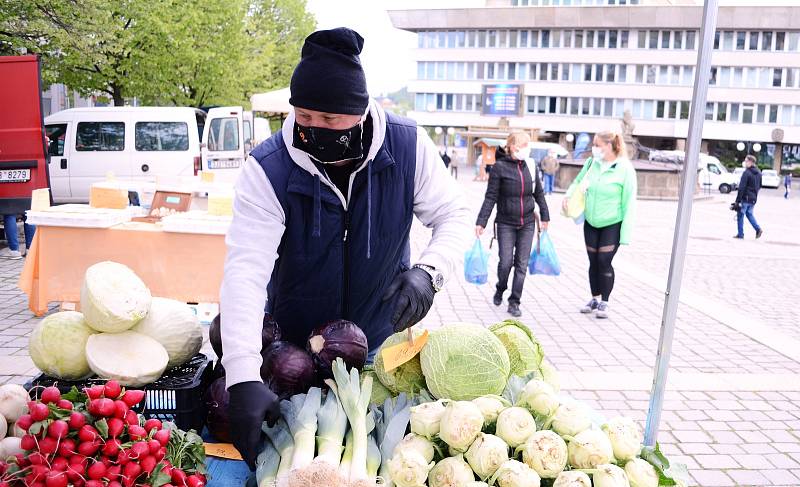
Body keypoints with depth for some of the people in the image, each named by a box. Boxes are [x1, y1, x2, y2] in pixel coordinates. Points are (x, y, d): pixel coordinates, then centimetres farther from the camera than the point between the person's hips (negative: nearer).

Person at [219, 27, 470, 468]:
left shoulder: (407, 146, -18)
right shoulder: (268, 168, -23)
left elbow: (454, 214, -7)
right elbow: (246, 270, -30)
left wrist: (428, 271, -28)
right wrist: (243, 379, -40)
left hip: (380, 342, 1)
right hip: (291, 344, 0)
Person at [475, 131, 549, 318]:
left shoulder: (531, 168, 4)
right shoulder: (499, 167, -9)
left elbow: (539, 194, 15)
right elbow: (490, 197, -8)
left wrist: (545, 216, 21)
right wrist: (481, 222, -11)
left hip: (527, 224, 4)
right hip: (506, 224, -4)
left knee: (522, 264, 3)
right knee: (506, 262, -5)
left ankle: (514, 302, 13)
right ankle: (500, 289, 27)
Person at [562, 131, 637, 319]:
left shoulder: (625, 169, -15)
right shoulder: (591, 163, -3)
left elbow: (629, 203, -13)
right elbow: (578, 181, 17)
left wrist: (626, 233, -14)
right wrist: (568, 195, -4)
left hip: (612, 225, -4)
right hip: (591, 223, 4)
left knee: (604, 262, -4)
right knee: (593, 262, 11)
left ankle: (604, 303, 14)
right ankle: (595, 298, 28)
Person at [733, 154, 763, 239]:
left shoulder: (746, 173, -16)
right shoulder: (759, 173, 10)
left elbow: (741, 188, -18)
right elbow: (759, 186, 19)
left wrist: (738, 200, -16)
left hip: (745, 198, -8)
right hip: (753, 198, 8)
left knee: (740, 215, 2)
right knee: (749, 213, 21)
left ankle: (740, 234, 5)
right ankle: (758, 229, 8)